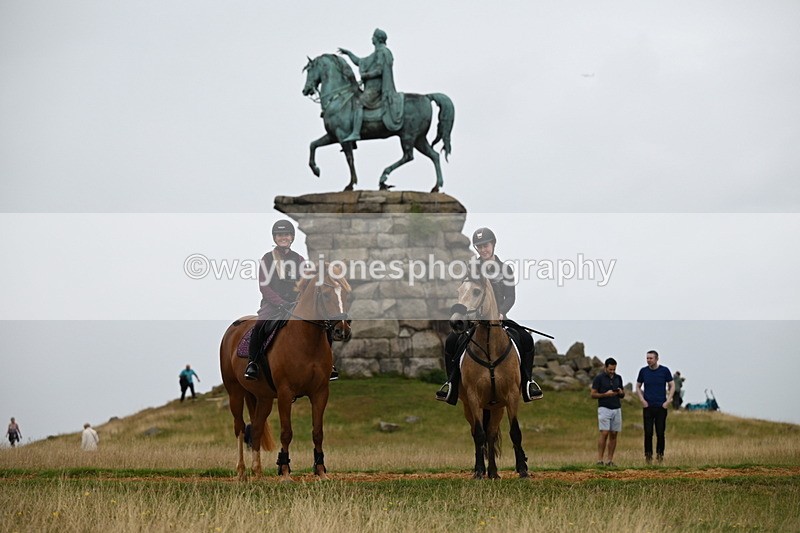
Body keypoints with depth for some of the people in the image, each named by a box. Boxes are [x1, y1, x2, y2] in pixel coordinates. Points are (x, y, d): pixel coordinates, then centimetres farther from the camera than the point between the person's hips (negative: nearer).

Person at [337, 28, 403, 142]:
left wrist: (365, 75, -11)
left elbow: (379, 70, -19)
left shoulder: (382, 52, -9)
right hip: (371, 87, 11)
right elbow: (359, 62, 29)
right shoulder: (376, 53, 23)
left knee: (358, 102, -26)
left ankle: (356, 133, -37)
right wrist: (348, 53, 26)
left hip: (375, 87, -11)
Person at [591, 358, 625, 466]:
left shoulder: (618, 378, 11)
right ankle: (599, 460, -12)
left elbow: (623, 395, 17)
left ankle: (610, 460, 5)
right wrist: (606, 394, -19)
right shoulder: (599, 378, -4)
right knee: (604, 434, -13)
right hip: (604, 408, -5)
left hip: (617, 409, 5)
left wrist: (621, 392, -6)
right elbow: (593, 394, -5)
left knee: (613, 435, 3)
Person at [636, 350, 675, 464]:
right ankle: (648, 455, 5)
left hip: (661, 407, -1)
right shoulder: (643, 371, 4)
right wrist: (642, 400, 1)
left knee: (660, 433, 0)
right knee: (648, 433, -3)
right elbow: (638, 387, 15)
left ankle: (660, 454, 12)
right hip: (648, 407, 1)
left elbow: (672, 386, 7)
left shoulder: (664, 371, 0)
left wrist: (668, 401, -3)